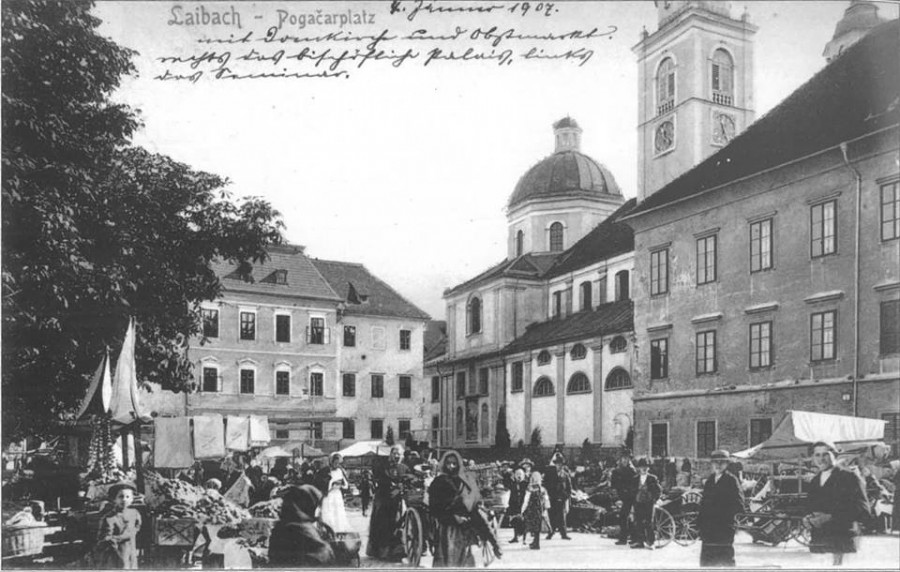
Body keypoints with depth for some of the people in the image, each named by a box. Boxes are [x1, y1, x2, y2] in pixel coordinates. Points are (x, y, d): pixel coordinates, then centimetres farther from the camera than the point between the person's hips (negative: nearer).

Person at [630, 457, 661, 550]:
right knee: (638, 523, 2)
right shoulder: (636, 479, 10)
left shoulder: (652, 478, 1)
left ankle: (650, 542, -2)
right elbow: (632, 490, 16)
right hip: (638, 503, 3)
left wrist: (654, 499, -3)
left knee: (648, 523, -7)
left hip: (648, 503, -3)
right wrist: (634, 499, 5)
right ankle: (639, 541, 9)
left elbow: (659, 491, 4)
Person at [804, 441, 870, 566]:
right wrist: (810, 518, 0)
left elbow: (862, 509, -9)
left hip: (843, 540, -5)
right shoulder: (814, 482, 19)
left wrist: (830, 517, -14)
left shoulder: (849, 478, -1)